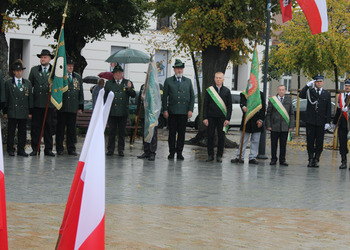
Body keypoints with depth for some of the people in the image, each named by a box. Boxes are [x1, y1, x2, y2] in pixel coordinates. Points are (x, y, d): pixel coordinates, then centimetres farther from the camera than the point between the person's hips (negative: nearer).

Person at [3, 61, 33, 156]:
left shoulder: (27, 83, 11)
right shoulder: (8, 83, 4)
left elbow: (30, 98, 11)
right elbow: (5, 98, 3)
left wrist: (30, 112, 6)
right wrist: (5, 111, -3)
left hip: (24, 112, 2)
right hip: (12, 112, -2)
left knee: (23, 131, 4)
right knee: (11, 131, 1)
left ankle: (21, 149, 10)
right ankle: (10, 149, 8)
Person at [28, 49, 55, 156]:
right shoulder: (34, 70, 12)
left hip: (49, 103, -1)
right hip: (36, 103, 1)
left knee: (48, 126, 2)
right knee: (35, 126, 1)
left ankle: (48, 149, 8)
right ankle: (35, 149, 5)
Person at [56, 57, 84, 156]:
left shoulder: (78, 77, 15)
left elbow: (81, 93, 15)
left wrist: (80, 106, 9)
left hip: (73, 107, 3)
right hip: (62, 107, -3)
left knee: (72, 128, 4)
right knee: (60, 128, 1)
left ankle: (71, 149, 9)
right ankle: (59, 148, 8)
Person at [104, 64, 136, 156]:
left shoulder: (128, 83, 8)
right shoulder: (109, 83, 10)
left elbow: (134, 95, 2)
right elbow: (105, 96, 13)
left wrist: (129, 88, -16)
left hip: (123, 112, 0)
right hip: (112, 112, 0)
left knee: (122, 131, 4)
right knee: (112, 131, 2)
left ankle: (121, 150, 11)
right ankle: (110, 149, 8)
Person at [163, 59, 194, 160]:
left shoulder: (188, 81, 14)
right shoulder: (168, 81, 8)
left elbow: (192, 97, 12)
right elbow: (165, 97, 6)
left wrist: (190, 110, 1)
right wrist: (165, 110, -3)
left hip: (184, 112, 1)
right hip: (172, 112, -1)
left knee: (182, 133, 1)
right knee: (172, 133, 1)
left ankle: (179, 153, 6)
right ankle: (171, 152, 7)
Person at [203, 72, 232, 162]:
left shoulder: (227, 91, 6)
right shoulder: (209, 90, 5)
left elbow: (229, 106, 5)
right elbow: (205, 105, 4)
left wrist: (228, 119, -4)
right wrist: (205, 118, -4)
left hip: (222, 118, 0)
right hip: (211, 117, 0)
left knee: (221, 137, 1)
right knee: (210, 136, 0)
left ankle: (219, 156, 8)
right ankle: (210, 155, 9)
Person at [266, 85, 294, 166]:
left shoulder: (289, 100, 7)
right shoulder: (272, 100, 3)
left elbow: (291, 114, 8)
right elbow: (268, 114, 4)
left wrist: (291, 126, 0)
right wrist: (268, 125, -3)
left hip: (285, 127, 1)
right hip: (274, 126, -1)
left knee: (283, 144, 4)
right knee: (274, 144, 4)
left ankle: (282, 160, 12)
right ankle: (273, 159, 14)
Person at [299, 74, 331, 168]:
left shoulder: (327, 94, 9)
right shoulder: (310, 91, 7)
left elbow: (328, 109, 7)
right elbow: (301, 95, -13)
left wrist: (327, 122, 0)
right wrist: (307, 85, -18)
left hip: (321, 123, 0)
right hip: (310, 121, 0)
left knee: (319, 143, 0)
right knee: (310, 142, 1)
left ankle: (316, 160, 7)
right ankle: (311, 159, 9)